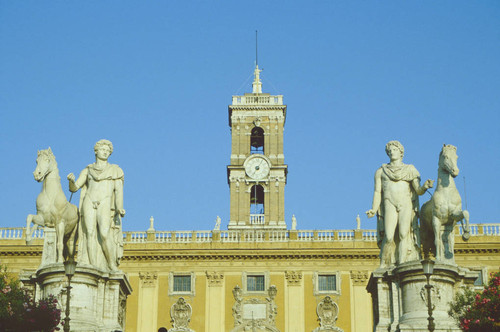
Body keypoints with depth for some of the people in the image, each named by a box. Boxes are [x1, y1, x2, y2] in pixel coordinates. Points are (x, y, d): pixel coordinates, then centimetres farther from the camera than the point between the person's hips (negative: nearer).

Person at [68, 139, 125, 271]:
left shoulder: (115, 170, 17)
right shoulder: (87, 170, 20)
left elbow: (119, 190, 5)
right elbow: (74, 187, 13)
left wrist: (119, 207, -11)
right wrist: (71, 181, -11)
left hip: (105, 204, -2)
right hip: (89, 203, 2)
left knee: (104, 234, -22)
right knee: (90, 233, -13)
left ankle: (113, 265, -11)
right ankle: (94, 267, -16)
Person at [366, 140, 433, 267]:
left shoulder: (411, 170, 15)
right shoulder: (381, 171, 17)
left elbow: (418, 190, 7)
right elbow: (377, 192, 9)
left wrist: (425, 187, -17)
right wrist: (373, 210, -6)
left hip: (406, 205, 1)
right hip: (390, 205, -1)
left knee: (404, 234, -17)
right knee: (389, 237, -18)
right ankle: (383, 266, -7)